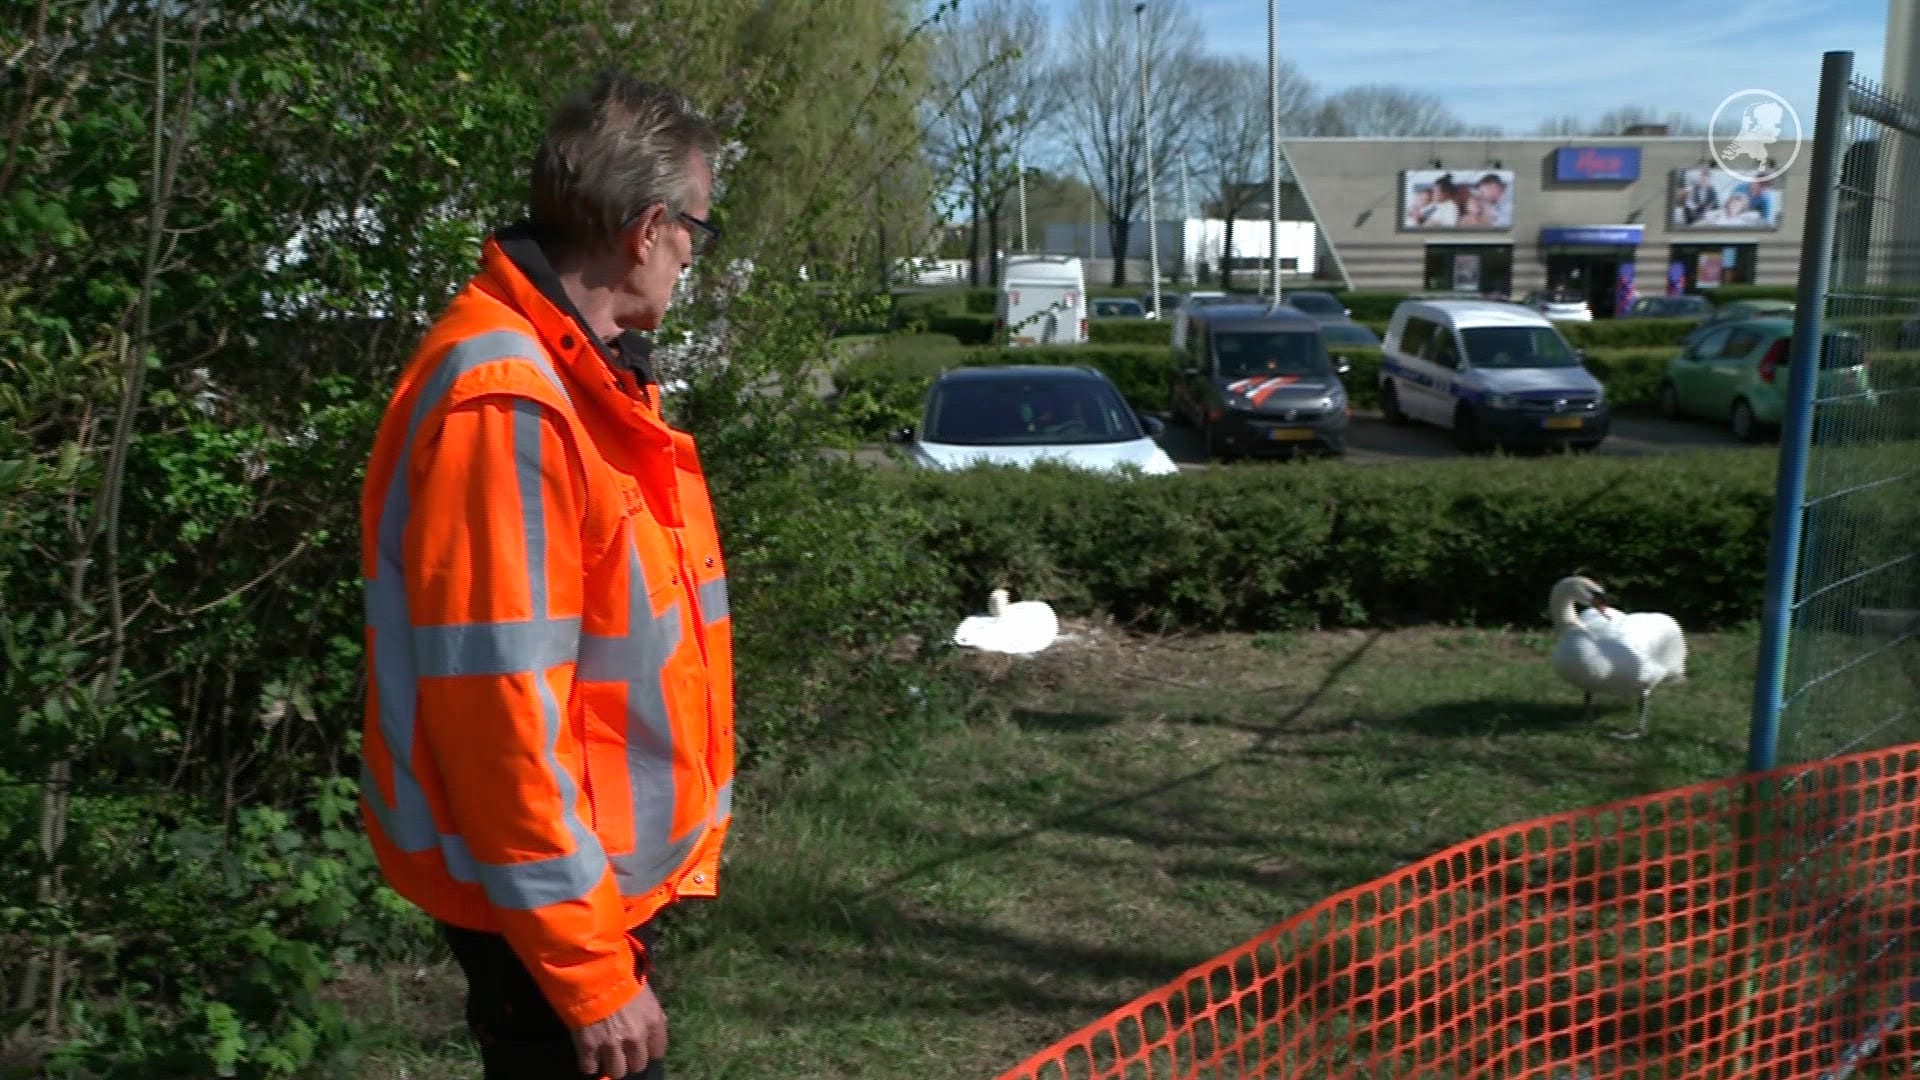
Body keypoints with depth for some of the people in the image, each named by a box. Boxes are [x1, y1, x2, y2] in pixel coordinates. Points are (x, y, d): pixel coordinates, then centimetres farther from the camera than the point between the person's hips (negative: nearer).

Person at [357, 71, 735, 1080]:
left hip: (601, 871, 9)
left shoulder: (577, 370, 6)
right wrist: (589, 971, -22)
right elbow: (499, 712, -27)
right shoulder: (504, 404, -25)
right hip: (544, 901, -9)